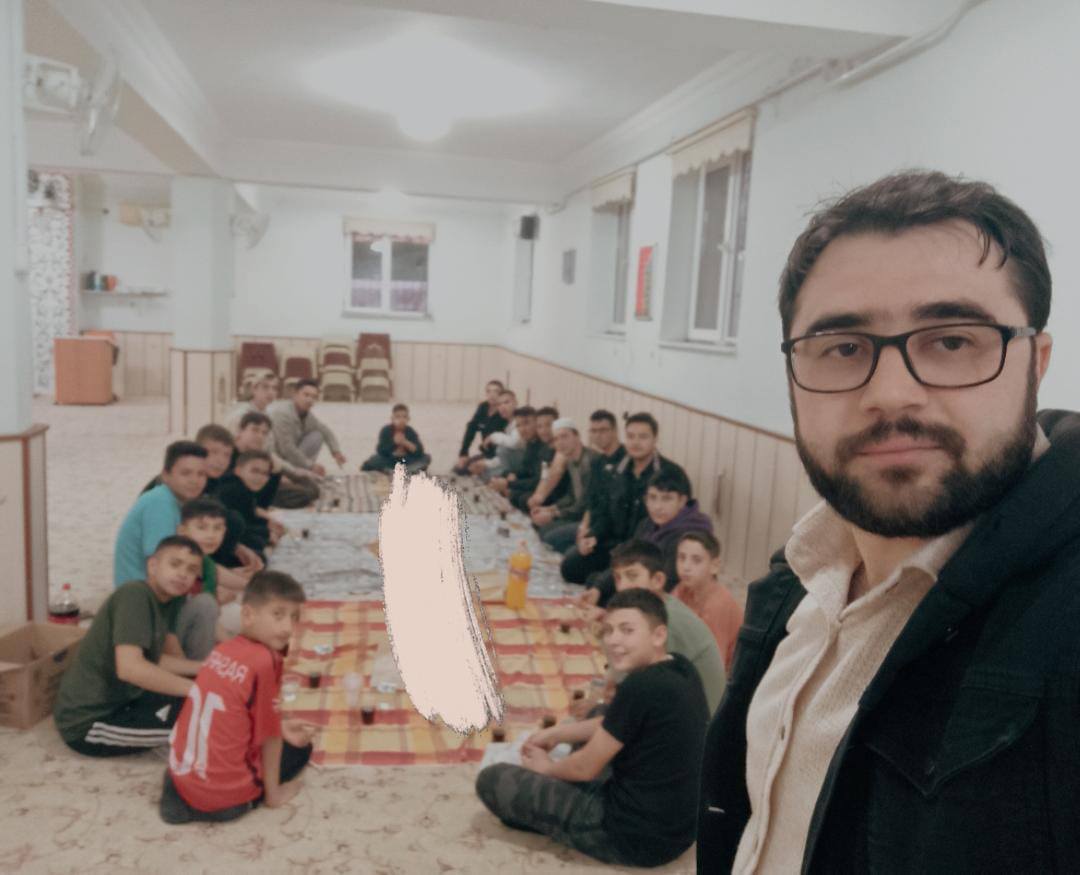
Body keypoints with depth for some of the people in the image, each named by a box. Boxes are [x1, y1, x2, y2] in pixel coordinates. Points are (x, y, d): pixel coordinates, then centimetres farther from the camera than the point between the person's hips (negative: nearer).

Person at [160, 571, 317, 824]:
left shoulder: (224, 649, 3)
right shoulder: (264, 662, -21)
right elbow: (269, 736, -11)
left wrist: (282, 727, 19)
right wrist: (273, 795, 1)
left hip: (181, 777, 6)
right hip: (224, 795, -6)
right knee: (300, 747, 14)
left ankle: (185, 795, 13)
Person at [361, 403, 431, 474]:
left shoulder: (411, 432, -7)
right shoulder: (386, 431, -11)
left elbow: (419, 451, -18)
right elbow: (380, 451, -20)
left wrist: (405, 443, -30)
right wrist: (394, 443, -32)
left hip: (407, 461, 1)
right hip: (389, 461, -1)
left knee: (426, 457, -20)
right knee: (376, 459, -30)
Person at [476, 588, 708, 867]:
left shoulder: (641, 687, -27)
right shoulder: (682, 670, 1)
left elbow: (587, 768, -14)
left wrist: (545, 767, 5)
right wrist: (556, 733, 15)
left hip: (636, 837, -9)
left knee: (491, 780, -5)